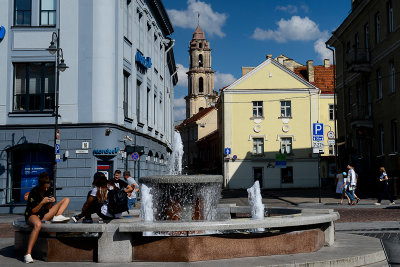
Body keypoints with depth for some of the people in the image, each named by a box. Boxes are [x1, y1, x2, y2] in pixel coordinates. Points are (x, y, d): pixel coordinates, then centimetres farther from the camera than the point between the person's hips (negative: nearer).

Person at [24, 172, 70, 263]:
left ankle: (58, 216, -22)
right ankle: (28, 254, -46)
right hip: (32, 216, -6)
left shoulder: (49, 191, 2)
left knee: (66, 199, 5)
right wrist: (42, 202, -27)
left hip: (44, 215, 7)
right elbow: (32, 211, -16)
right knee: (38, 225, -46)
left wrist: (51, 203, -15)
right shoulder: (33, 193, -16)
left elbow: (47, 209, 6)